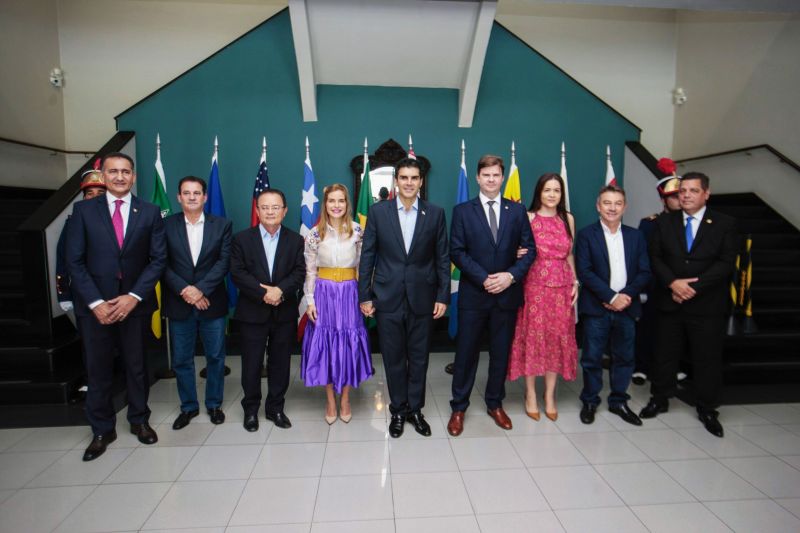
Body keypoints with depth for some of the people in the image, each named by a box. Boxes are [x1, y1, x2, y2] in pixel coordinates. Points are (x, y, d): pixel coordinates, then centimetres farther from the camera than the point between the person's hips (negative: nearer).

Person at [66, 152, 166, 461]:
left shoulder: (150, 213, 2)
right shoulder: (83, 210, 2)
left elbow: (158, 259, -2)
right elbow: (74, 261, -2)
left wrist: (134, 296, -12)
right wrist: (95, 302, -11)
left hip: (134, 302, 0)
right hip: (94, 304, 0)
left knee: (137, 366, 11)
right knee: (97, 370, 8)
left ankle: (139, 420, 29)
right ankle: (102, 430, 25)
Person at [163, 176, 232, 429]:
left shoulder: (222, 225, 1)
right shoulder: (167, 225, 2)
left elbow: (224, 261, -7)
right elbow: (163, 264, -3)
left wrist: (201, 289, -16)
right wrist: (185, 291, -14)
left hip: (212, 303, 0)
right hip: (179, 304, 1)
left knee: (216, 357, 10)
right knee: (181, 360, 11)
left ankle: (214, 404, 28)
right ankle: (188, 406, 28)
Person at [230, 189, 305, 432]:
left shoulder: (295, 240, 4)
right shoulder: (242, 238, 1)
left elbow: (299, 273, -4)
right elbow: (237, 273, -7)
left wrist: (280, 290, -20)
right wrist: (263, 293, -17)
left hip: (285, 313, 1)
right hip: (252, 312, -1)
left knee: (280, 363, 10)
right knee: (251, 364, 8)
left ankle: (275, 407, 27)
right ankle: (251, 409, 26)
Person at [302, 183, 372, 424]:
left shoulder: (357, 231, -1)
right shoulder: (315, 233, 0)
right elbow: (310, 270, 2)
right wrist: (310, 300, -3)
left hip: (349, 293, 0)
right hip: (323, 293, 0)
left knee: (349, 343, 5)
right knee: (324, 343, 5)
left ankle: (345, 399, 24)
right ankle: (330, 401, 22)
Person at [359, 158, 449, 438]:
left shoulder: (435, 213, 0)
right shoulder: (378, 212, -1)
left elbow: (442, 258, 3)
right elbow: (367, 255, 1)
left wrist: (443, 296, -1)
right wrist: (364, 296, -1)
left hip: (422, 298, 1)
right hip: (388, 298, 0)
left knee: (419, 357, 12)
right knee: (393, 358, 11)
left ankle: (415, 409, 31)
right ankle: (398, 410, 29)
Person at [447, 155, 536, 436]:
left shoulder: (517, 210, 7)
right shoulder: (462, 210, 1)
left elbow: (529, 249, 4)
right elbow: (456, 251, -5)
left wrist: (511, 275, -13)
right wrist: (483, 278, -14)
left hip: (507, 294, 2)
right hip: (473, 294, -2)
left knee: (501, 352, 13)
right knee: (466, 353, 6)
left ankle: (495, 404, 31)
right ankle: (458, 407, 21)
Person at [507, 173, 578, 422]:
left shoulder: (568, 219, 9)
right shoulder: (528, 217, -2)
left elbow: (569, 255, 14)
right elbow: (518, 250, 3)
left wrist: (575, 282, 7)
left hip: (561, 287, 4)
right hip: (534, 286, -3)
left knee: (558, 338, 7)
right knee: (532, 336, 1)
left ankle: (550, 396, 20)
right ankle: (530, 394, 16)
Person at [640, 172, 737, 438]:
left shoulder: (724, 224, 1)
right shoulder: (664, 222, 5)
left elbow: (726, 263, -7)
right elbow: (654, 257, 0)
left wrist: (694, 287, -16)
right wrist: (673, 283, -15)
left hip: (707, 305, -1)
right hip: (670, 302, 2)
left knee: (708, 358, 7)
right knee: (664, 354, 11)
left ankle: (707, 410, 24)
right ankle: (660, 399, 28)